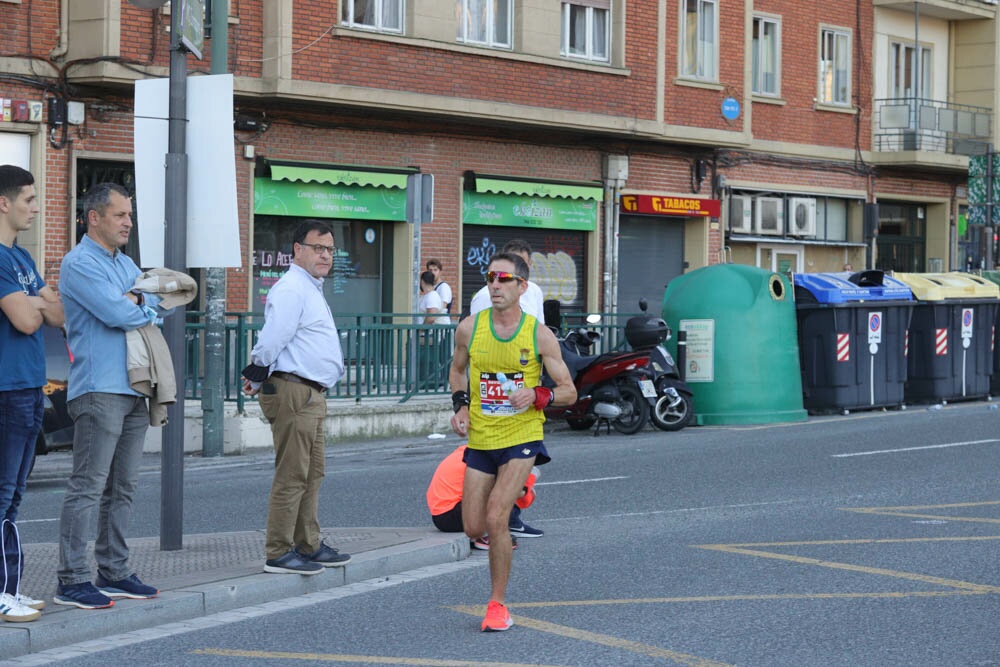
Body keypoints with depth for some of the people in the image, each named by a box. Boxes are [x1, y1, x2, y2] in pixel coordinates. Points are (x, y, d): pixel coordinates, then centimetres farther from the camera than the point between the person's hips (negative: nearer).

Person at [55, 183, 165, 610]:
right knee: (88, 487, -9)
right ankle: (72, 581, -8)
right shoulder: (80, 263, -8)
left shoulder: (125, 264, 21)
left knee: (123, 488, 11)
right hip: (99, 390, -9)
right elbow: (117, 314, -18)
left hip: (133, 389, 9)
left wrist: (137, 299, -8)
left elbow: (163, 301, 12)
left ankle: (113, 572, 18)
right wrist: (147, 310, 1)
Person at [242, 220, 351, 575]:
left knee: (312, 473, 16)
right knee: (292, 476, -8)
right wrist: (257, 376, -10)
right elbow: (272, 339, -19)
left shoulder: (311, 289, 22)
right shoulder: (291, 289, -13)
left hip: (312, 395, 11)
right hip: (292, 391, -11)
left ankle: (308, 546, 25)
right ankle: (279, 553, -4)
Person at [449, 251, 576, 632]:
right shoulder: (470, 328, -2)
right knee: (473, 530, 6)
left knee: (495, 518, -18)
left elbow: (569, 391, -2)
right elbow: (457, 370, 18)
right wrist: (460, 405, 0)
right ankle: (515, 492, 42)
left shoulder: (539, 335, -7)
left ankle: (498, 603, -1)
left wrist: (537, 395, -21)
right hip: (480, 440, 4)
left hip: (522, 437, -4)